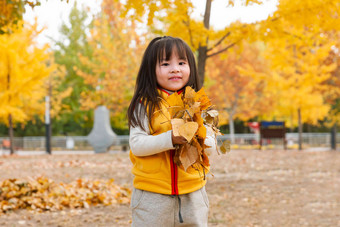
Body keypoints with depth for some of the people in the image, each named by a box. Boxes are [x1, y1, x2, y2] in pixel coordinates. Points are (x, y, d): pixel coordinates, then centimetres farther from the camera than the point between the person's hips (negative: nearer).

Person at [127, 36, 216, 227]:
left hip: (193, 194, 3)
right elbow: (136, 144, -12)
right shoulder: (145, 105, -4)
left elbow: (211, 144, 4)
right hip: (152, 196, -3)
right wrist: (170, 138, -24)